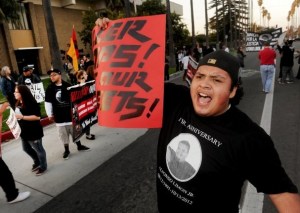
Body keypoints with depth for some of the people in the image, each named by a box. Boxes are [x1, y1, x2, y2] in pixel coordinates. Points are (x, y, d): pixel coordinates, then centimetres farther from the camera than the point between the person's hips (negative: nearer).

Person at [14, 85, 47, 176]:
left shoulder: (31, 103, -22)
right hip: (24, 131, 10)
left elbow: (37, 117, -28)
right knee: (26, 148, 24)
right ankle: (37, 162, 45)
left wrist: (22, 117, -28)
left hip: (34, 132, -9)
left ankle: (43, 166, 27)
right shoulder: (19, 103, 4)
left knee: (38, 149, 8)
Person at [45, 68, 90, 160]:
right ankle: (66, 150, 25)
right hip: (59, 116, 0)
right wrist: (50, 114, -1)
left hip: (70, 113, 0)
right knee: (63, 133, 8)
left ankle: (79, 146, 34)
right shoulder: (50, 88, -4)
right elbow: (48, 102, -1)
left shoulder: (67, 85, -6)